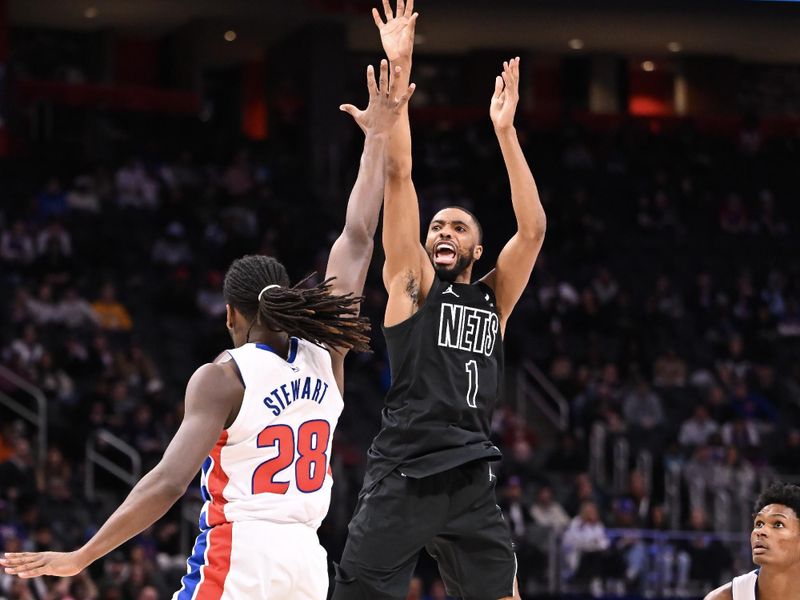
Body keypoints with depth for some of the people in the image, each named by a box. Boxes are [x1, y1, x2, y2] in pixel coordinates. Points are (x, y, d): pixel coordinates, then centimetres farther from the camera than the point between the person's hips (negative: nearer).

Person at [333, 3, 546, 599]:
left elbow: (533, 229, 5)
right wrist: (398, 72, -3)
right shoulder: (413, 281, 8)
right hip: (403, 475, -4)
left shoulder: (493, 297, 17)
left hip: (471, 480, 4)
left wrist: (504, 130, 4)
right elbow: (399, 175, 2)